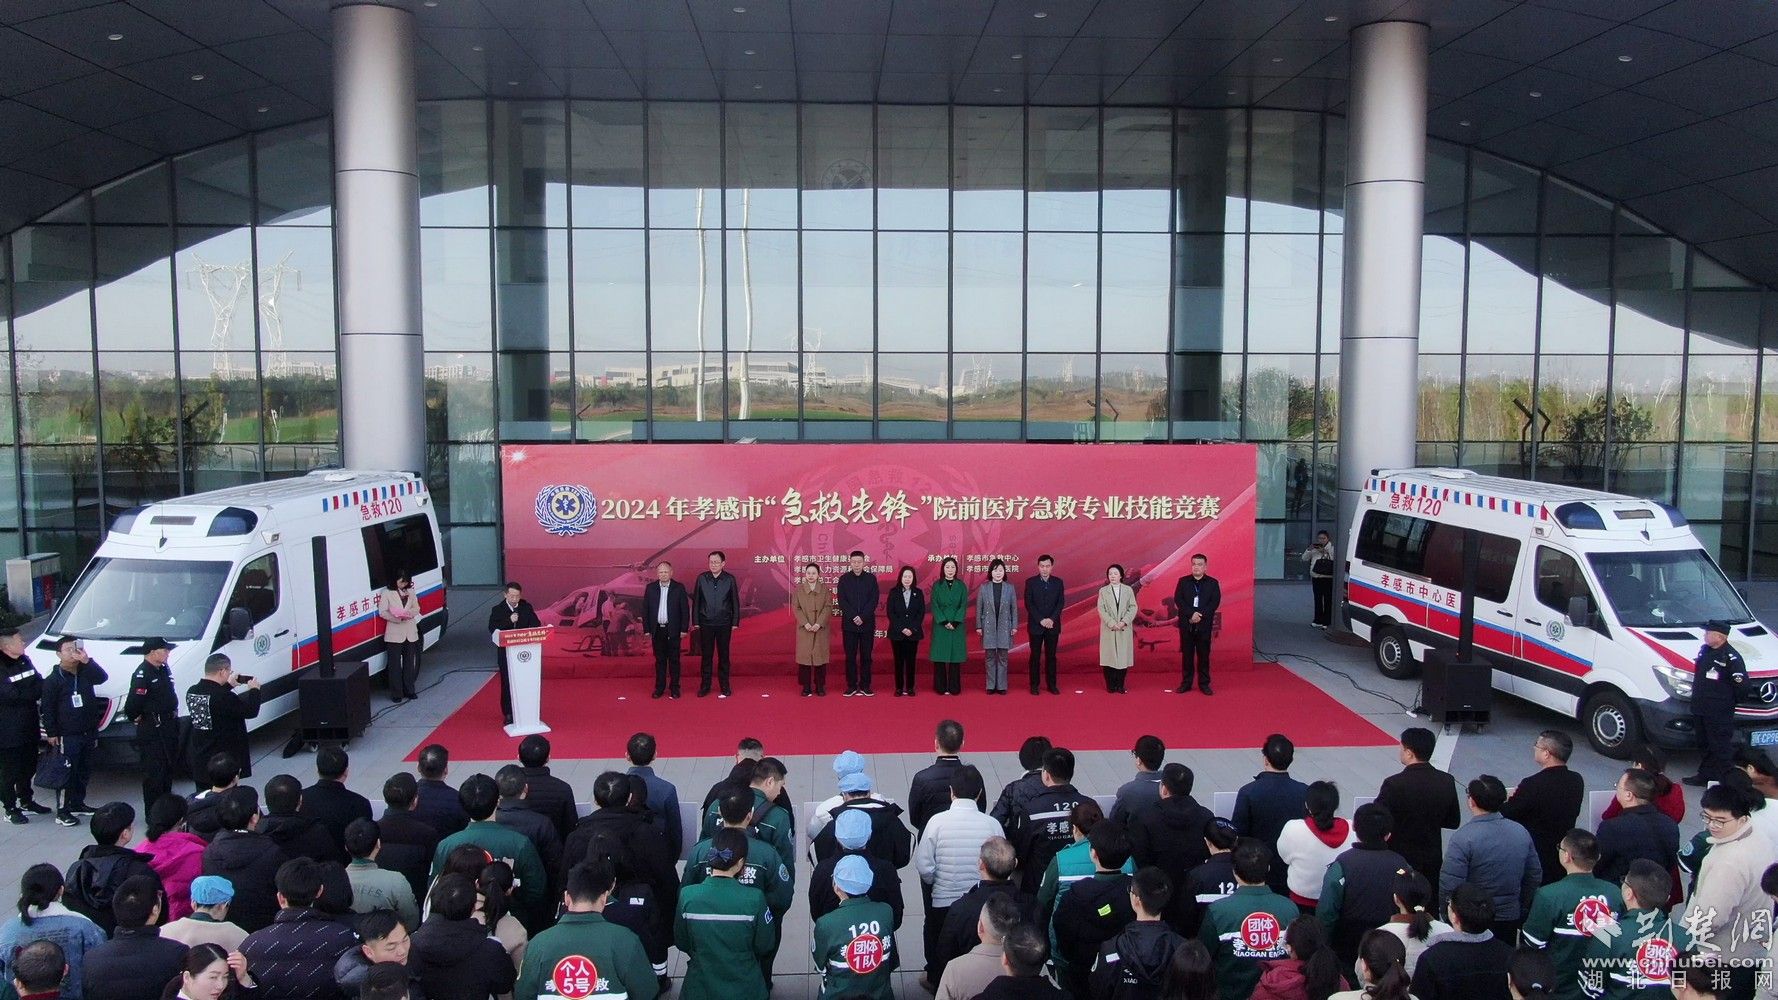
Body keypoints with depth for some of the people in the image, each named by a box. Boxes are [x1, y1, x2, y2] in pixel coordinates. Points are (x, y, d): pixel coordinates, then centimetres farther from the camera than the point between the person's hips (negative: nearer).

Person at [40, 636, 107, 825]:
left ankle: (77, 804, 26)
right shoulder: (53, 679, -6)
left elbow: (102, 677, -12)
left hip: (89, 733, 6)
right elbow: (48, 709, -6)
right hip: (68, 736, -6)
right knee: (67, 773, -6)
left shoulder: (86, 672, 9)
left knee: (84, 772, 14)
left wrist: (87, 661, -23)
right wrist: (51, 733, -10)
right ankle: (62, 812, -2)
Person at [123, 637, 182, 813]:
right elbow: (132, 704, -23)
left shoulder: (163, 670, 11)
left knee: (168, 770, 18)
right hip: (152, 731, -10)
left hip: (169, 727, 10)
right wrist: (136, 718, -7)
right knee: (154, 773, -4)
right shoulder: (142, 674, -18)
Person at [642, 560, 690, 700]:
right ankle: (660, 687, 16)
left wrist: (684, 629, -6)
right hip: (657, 630, 2)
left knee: (674, 660, 4)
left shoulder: (679, 588, -1)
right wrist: (646, 629, 0)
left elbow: (685, 609, -2)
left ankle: (674, 687, 12)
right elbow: (645, 610, 6)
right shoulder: (650, 588, 4)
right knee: (659, 660, 8)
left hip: (673, 630, -2)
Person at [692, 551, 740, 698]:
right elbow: (696, 601, 4)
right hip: (706, 623, 1)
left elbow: (735, 602, 1)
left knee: (723, 655, 6)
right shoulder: (702, 578, 0)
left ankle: (724, 686, 14)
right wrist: (695, 621, 1)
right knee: (706, 655, 5)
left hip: (724, 624, -1)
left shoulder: (730, 579, -2)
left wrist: (735, 622, -1)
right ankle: (704, 686, 14)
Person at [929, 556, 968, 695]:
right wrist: (944, 622, -12)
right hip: (940, 625, -1)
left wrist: (955, 623, -11)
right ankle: (941, 687, 3)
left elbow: (963, 605, 0)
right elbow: (935, 606, -2)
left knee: (955, 656, 0)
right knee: (940, 657, -2)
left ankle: (954, 687, 5)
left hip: (957, 626, 1)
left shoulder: (961, 585, 6)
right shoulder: (937, 585, 3)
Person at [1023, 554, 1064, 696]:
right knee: (1035, 656, 2)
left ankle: (1051, 685, 12)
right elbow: (1028, 604, -5)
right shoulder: (1030, 582, 0)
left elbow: (1060, 603, 1)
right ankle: (1034, 685, 7)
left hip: (1053, 625, 2)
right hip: (1035, 625, -2)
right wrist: (1041, 620, -14)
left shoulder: (1058, 582, 5)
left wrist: (1051, 619, -13)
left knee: (1051, 656, 6)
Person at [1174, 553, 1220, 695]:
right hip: (1186, 623, 1)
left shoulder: (1213, 583, 4)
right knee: (1187, 654, 4)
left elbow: (1215, 602, -5)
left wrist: (1200, 615, -16)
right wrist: (1191, 614, -17)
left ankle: (1204, 684, 11)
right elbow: (1178, 600, -4)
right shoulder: (1183, 581, 6)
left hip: (1204, 624, -1)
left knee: (1203, 655, 3)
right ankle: (1186, 683, 10)